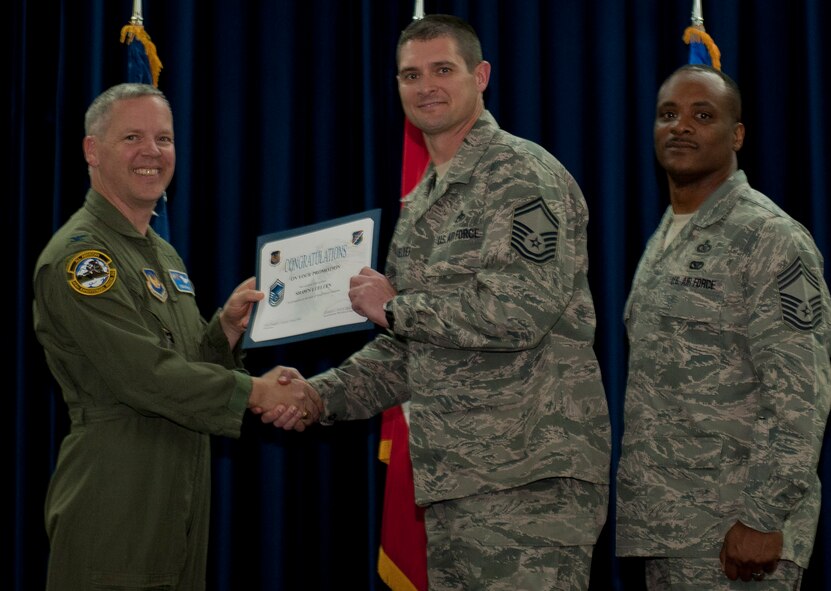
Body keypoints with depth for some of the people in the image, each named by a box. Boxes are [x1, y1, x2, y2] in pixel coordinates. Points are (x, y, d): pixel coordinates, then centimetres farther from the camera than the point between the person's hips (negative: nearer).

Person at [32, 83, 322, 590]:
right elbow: (144, 375, -20)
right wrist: (254, 392, -17)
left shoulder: (163, 255, 18)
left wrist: (228, 327, 2)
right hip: (113, 505, -9)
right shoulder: (78, 254, -12)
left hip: (183, 492, 9)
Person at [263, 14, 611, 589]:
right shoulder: (419, 207, 20)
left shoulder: (522, 174, -8)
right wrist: (320, 393, 6)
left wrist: (394, 307, -9)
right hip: (451, 486, 9)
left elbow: (519, 311, -21)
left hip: (528, 479, -9)